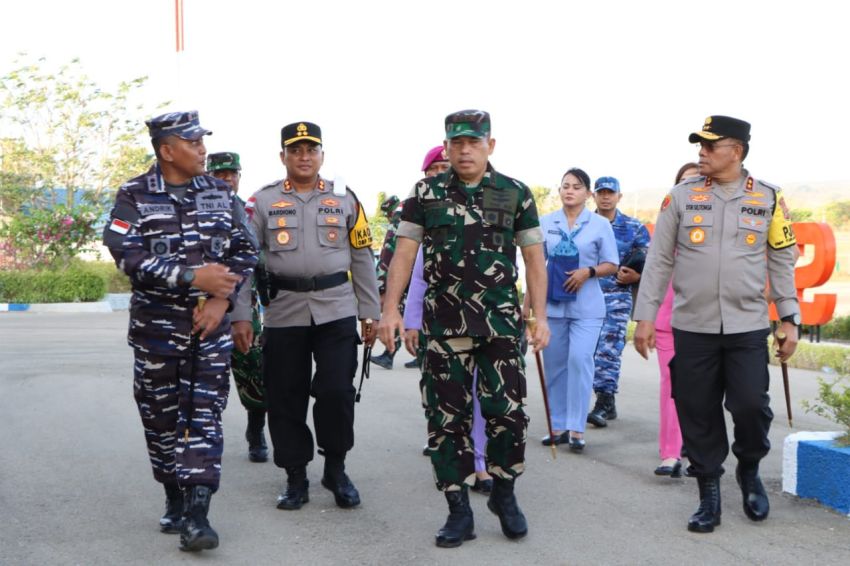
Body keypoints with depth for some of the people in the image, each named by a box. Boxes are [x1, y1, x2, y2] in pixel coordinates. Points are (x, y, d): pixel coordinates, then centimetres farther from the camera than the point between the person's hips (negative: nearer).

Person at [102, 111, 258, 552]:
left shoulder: (221, 193, 6)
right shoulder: (134, 197, -3)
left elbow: (245, 250, 4)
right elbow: (128, 256, -15)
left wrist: (221, 298, -10)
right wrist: (192, 276, -23)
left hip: (211, 324, 1)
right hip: (156, 325, -1)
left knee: (205, 416, -5)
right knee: (161, 414, 9)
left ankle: (197, 513, -5)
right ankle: (174, 499, 27)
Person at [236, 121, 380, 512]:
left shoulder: (345, 199, 8)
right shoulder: (263, 201, 5)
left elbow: (362, 258, 9)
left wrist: (370, 312, 7)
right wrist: (240, 314, -6)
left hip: (337, 310, 0)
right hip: (283, 313, 0)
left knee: (336, 392, -6)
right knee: (285, 398, 5)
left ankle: (336, 469, 16)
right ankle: (296, 477, 20)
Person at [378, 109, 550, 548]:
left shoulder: (515, 194, 4)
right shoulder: (426, 193, 5)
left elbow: (534, 260, 6)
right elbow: (404, 253, 4)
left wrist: (540, 316, -1)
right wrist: (390, 309, -5)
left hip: (502, 322, 0)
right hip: (444, 325, 1)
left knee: (508, 411, -3)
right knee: (447, 417, 3)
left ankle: (504, 494, 22)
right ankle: (459, 512, 15)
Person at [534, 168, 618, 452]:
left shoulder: (600, 224, 2)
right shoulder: (546, 223, 7)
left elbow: (612, 264, 4)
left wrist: (588, 272, -15)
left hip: (586, 306, -2)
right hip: (552, 303, 3)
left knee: (580, 359, -13)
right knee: (554, 363, 7)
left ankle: (576, 428, -6)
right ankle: (558, 426, 18)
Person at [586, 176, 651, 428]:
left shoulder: (634, 228, 5)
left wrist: (636, 276, -12)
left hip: (617, 297, -3)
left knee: (608, 349, -13)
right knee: (588, 349, 4)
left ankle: (604, 404, -10)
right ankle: (607, 404, 15)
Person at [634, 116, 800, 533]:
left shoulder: (768, 198, 4)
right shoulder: (681, 196, 3)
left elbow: (782, 263, 7)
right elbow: (659, 260, 4)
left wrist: (790, 319, 3)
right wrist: (645, 316, 0)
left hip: (748, 327, 0)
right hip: (692, 327, 0)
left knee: (751, 405, -6)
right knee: (698, 413, 3)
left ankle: (749, 471, 24)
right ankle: (709, 494, 19)